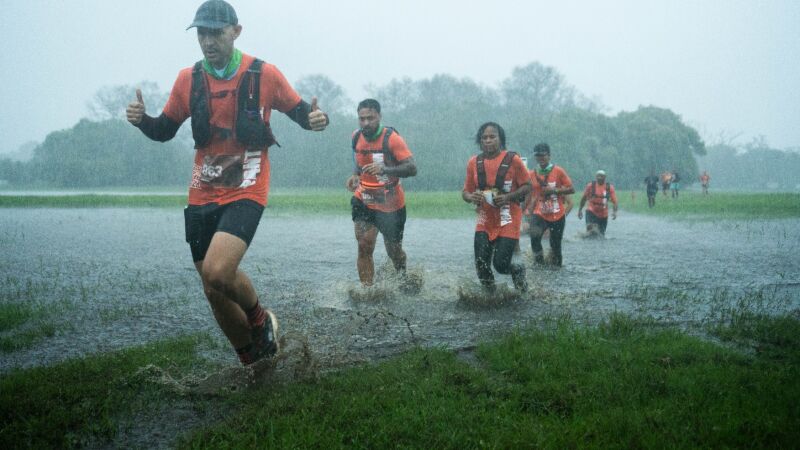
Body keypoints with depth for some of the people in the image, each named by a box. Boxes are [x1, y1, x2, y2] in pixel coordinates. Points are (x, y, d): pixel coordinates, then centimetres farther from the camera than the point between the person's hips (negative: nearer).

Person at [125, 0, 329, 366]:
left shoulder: (264, 74, -6)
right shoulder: (188, 79, 3)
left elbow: (299, 111, 6)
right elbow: (164, 130, 12)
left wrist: (315, 118, -17)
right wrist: (142, 120, -9)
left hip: (246, 192, -4)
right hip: (202, 197, 5)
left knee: (217, 272, -26)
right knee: (215, 292, 8)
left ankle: (260, 319, 7)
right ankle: (253, 363, 30)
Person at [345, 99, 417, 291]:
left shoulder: (391, 138, -17)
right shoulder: (356, 137, 0)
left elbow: (412, 168, -24)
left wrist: (384, 170, -38)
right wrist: (355, 175, 0)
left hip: (391, 204, -3)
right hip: (364, 200, 3)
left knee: (393, 250, 10)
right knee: (364, 245, -14)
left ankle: (403, 276, 41)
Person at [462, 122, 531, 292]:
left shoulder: (512, 159, -7)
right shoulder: (474, 162, 2)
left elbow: (527, 186, -1)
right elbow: (466, 191, 10)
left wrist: (508, 197, -17)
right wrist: (471, 197, -14)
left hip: (508, 220, -3)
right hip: (484, 221, 3)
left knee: (501, 265, -9)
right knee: (481, 265, -5)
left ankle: (518, 269, 28)